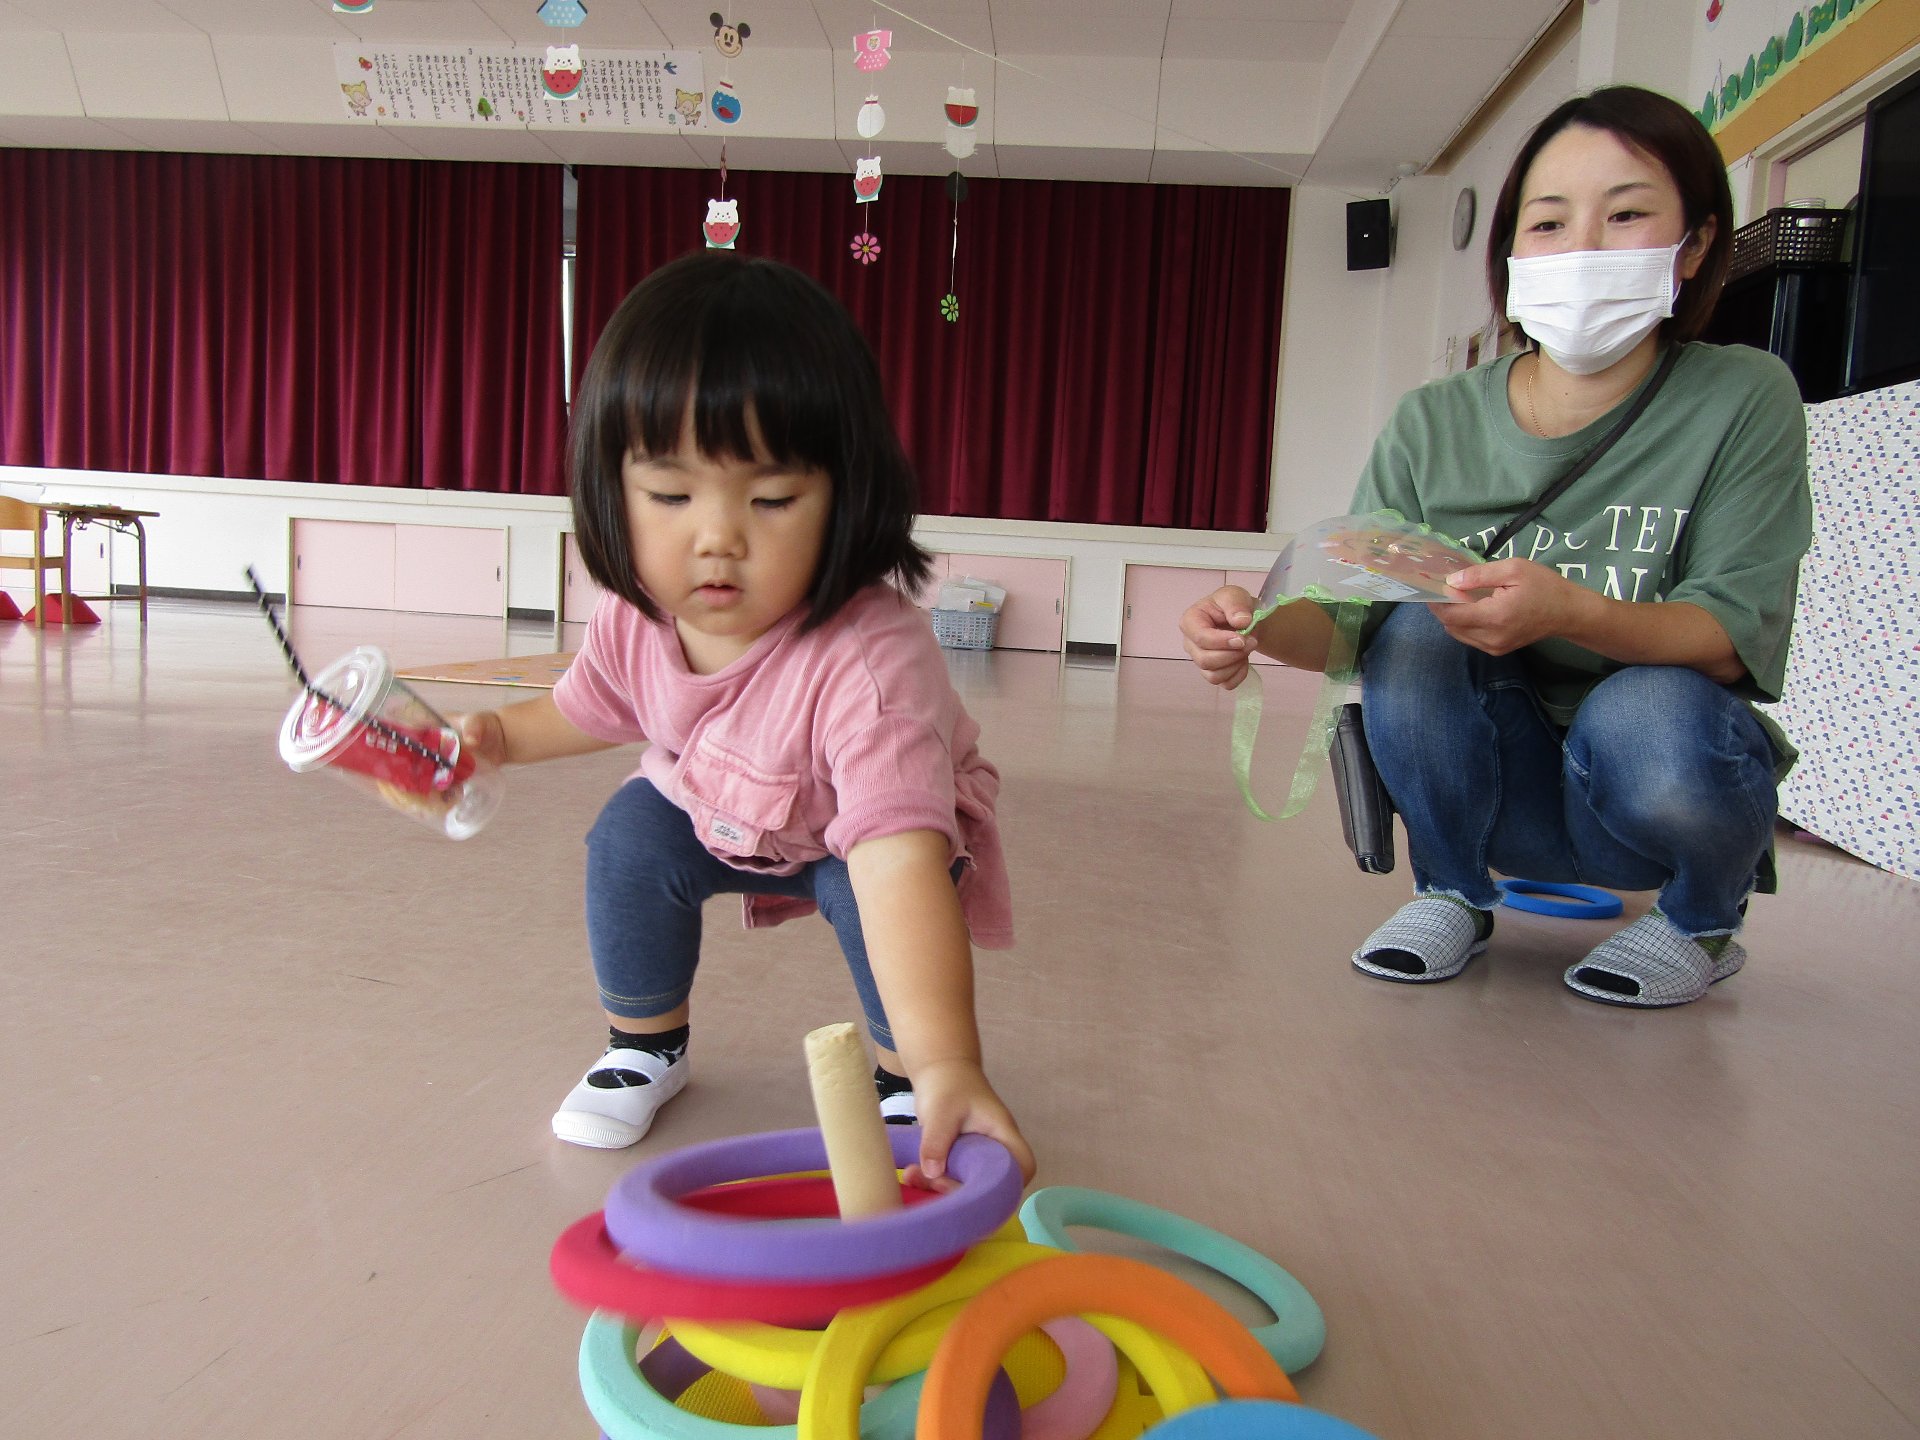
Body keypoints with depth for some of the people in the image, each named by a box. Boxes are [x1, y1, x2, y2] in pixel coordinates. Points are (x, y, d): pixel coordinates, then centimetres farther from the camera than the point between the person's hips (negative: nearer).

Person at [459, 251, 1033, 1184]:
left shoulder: (868, 661, -47)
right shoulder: (635, 618, -24)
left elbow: (898, 868, -58)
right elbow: (596, 707, 4)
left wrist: (947, 1064, -68)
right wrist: (498, 736, -10)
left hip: (868, 832, -5)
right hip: (716, 810, 5)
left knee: (864, 888, -32)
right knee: (629, 836, -15)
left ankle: (902, 1078, -4)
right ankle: (645, 1043, 13)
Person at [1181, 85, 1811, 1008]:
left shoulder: (1743, 401, -10)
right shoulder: (1433, 424, -5)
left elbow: (1737, 635, -18)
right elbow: (1352, 619, -9)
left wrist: (1568, 610, -39)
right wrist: (1260, 626, -33)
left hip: (1667, 773, -1)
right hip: (1498, 789, 1)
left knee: (1646, 719, -34)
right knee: (1417, 630, -25)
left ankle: (1700, 922, 2)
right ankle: (1453, 894, 0)